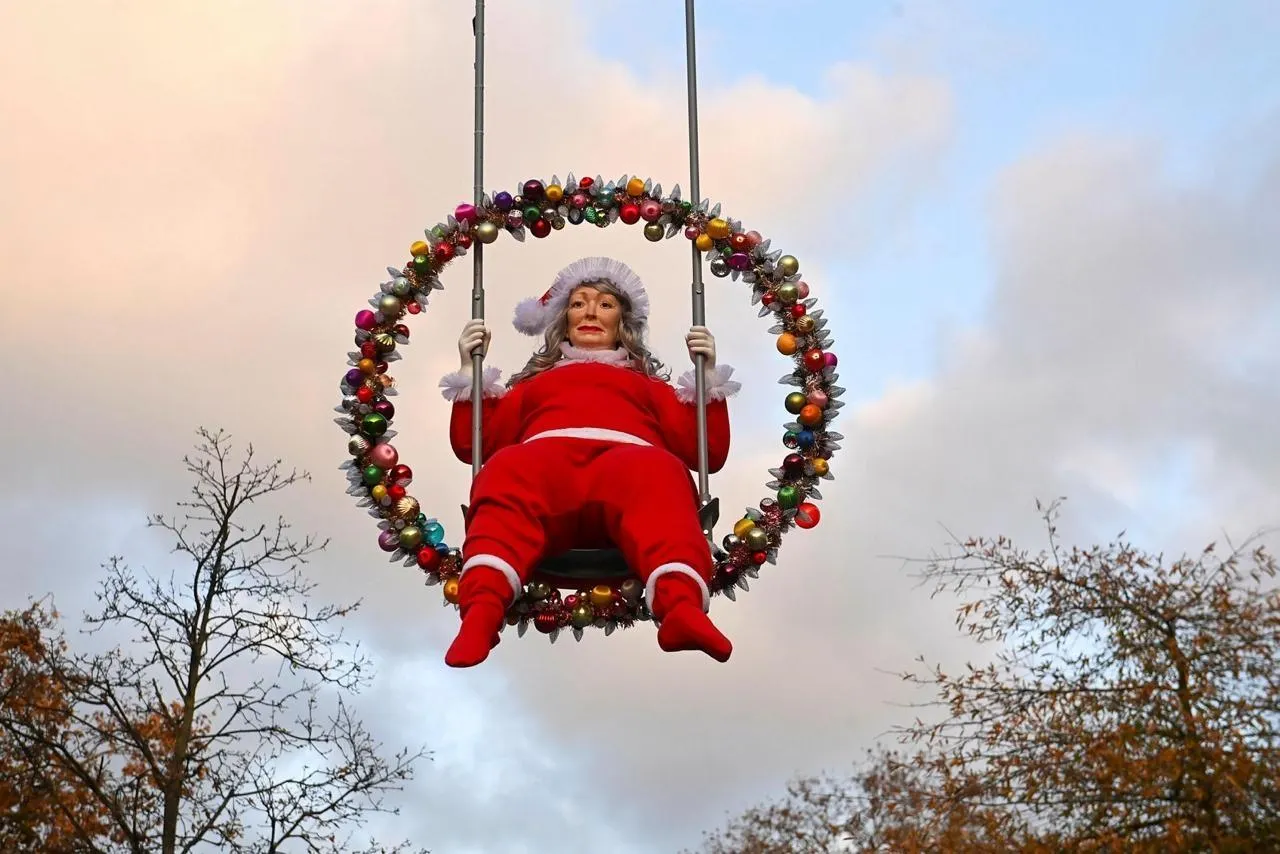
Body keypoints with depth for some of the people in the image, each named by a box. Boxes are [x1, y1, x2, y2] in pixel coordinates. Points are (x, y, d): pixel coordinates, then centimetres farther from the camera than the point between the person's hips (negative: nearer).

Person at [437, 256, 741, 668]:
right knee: (509, 471, -38)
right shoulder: (536, 382, 40)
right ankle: (481, 611, -60)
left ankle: (682, 609, -65)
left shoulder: (649, 385, 39)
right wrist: (471, 370, 22)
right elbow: (470, 443, 27)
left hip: (628, 461, 0)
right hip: (545, 461, 1)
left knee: (656, 474, -39)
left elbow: (707, 451, 24)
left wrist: (709, 375, 18)